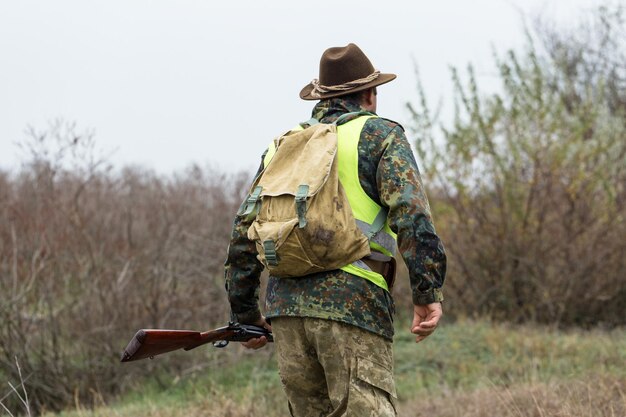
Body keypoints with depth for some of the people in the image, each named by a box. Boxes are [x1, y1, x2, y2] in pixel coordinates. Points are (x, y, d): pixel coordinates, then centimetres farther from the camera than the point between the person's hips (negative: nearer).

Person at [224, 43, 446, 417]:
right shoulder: (381, 134, 7)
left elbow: (245, 232, 19)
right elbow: (411, 211, -9)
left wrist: (245, 314, 25)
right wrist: (428, 292, -11)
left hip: (287, 306, 6)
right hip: (353, 303, -5)